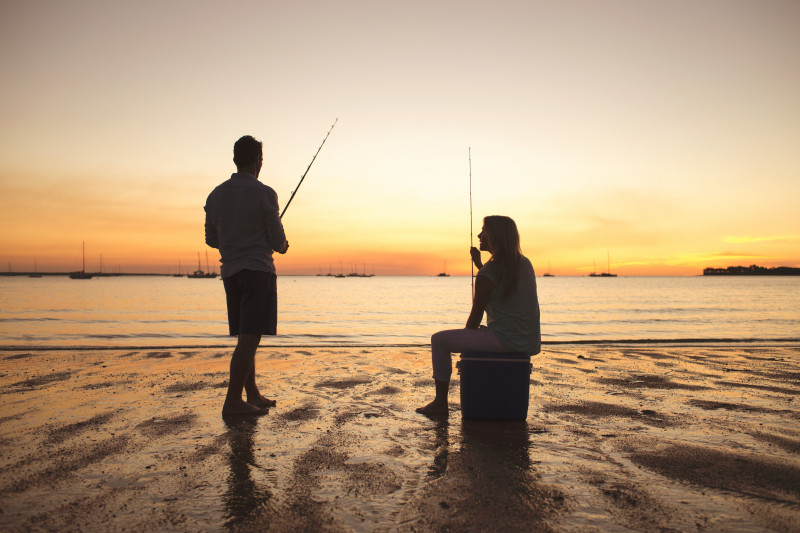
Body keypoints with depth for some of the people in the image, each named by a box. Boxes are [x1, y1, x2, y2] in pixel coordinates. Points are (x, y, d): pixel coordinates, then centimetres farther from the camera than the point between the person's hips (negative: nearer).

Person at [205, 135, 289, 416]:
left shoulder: (216, 195, 9)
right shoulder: (264, 194, -9)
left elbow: (211, 239, 15)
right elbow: (278, 242, -7)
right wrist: (282, 245, 15)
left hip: (230, 272, 7)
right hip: (258, 270, -7)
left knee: (245, 337, 14)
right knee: (249, 338, -6)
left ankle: (253, 394, 23)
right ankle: (232, 401, -6)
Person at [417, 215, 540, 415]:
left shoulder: (487, 274, -15)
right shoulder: (524, 263, 9)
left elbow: (475, 319, -6)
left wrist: (468, 333, 14)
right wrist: (479, 263, 24)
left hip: (504, 339, -8)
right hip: (531, 343, 9)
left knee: (439, 340, 5)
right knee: (481, 335, 39)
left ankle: (440, 402, 11)